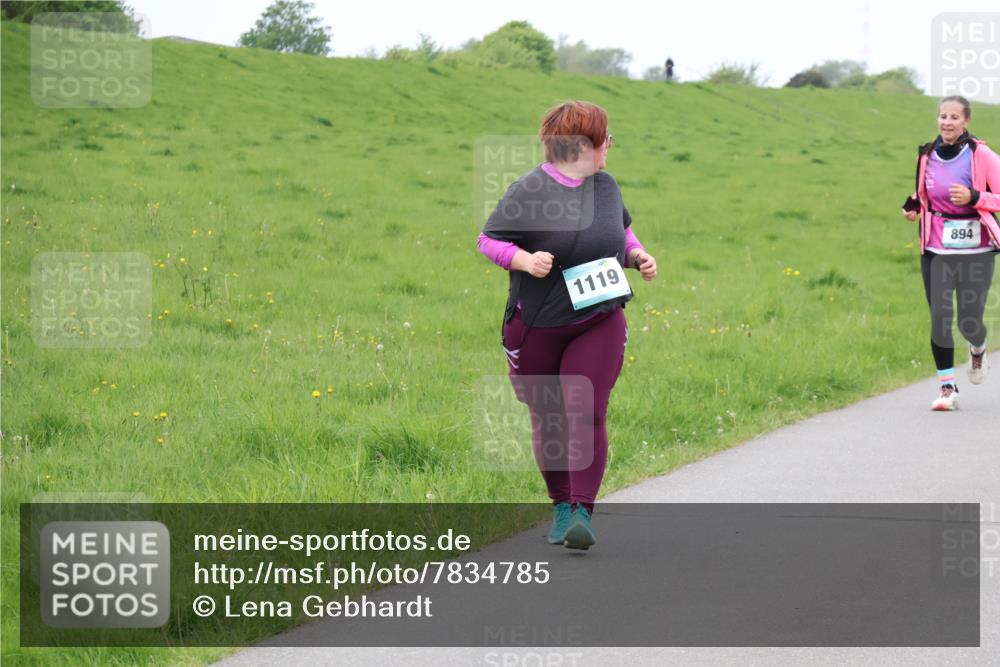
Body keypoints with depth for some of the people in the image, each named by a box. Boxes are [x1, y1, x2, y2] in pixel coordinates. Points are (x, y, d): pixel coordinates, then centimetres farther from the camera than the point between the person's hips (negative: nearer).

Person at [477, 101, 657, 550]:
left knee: (587, 414, -13)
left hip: (599, 324, 2)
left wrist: (637, 255, 3)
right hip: (537, 327, -2)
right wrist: (525, 260, -22)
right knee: (548, 421, 9)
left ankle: (583, 513, -11)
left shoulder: (605, 185, 5)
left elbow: (621, 230, 23)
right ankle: (561, 506, 28)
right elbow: (488, 240, -5)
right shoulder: (528, 191, -11)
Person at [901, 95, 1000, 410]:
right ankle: (947, 387, 7)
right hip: (936, 250, 3)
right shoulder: (927, 156, 5)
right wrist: (913, 206, 3)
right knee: (939, 318, -4)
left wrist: (973, 197, -22)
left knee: (969, 322, 0)